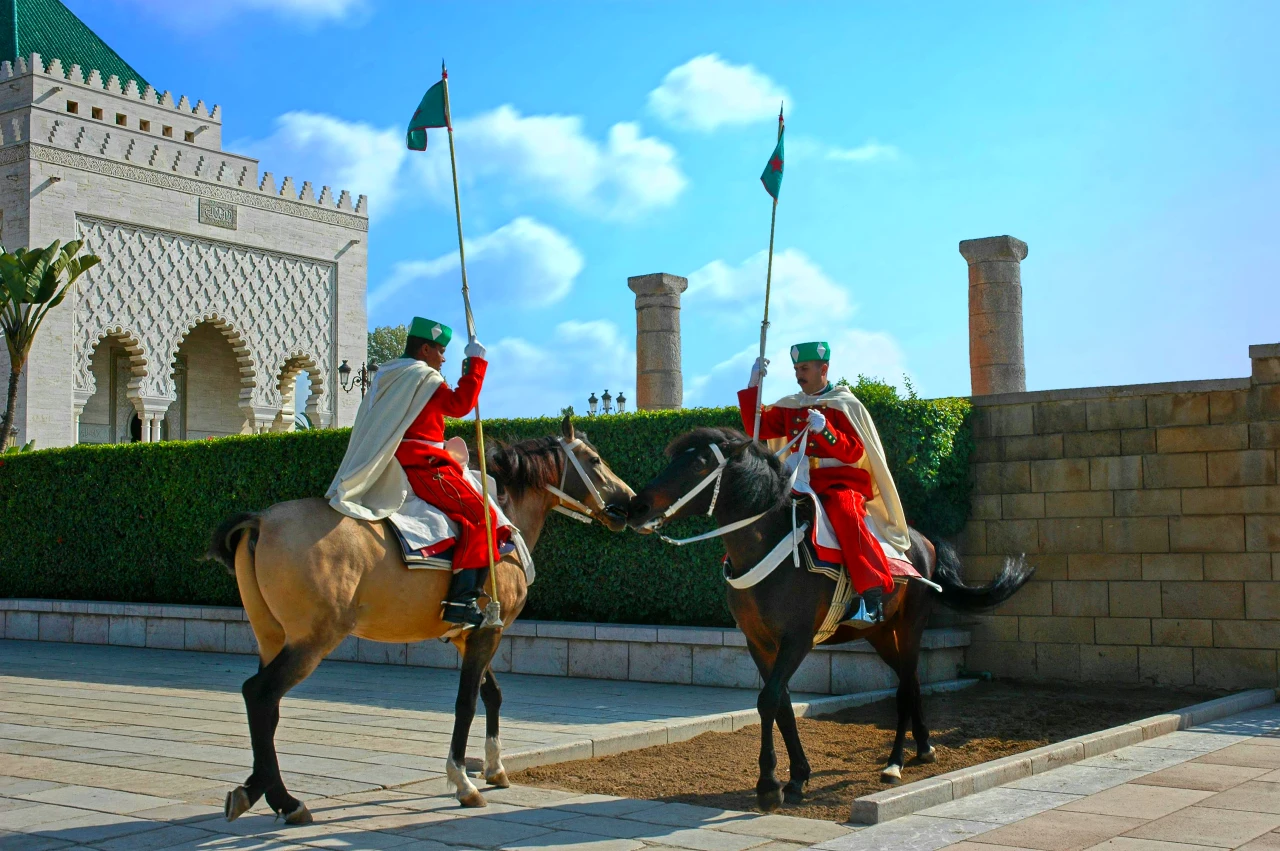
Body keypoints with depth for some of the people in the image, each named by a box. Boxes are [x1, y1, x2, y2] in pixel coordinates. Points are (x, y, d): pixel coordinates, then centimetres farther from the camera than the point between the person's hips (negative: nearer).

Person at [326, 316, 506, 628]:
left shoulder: (387, 376, 20)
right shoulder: (424, 377, -9)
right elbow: (461, 403, -16)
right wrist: (476, 363, -9)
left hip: (393, 467, 10)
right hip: (422, 466, -10)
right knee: (481, 516, -14)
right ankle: (463, 599, -23)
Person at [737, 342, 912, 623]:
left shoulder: (844, 405, 0)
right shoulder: (790, 407, 15)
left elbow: (854, 452, -8)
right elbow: (757, 428, 10)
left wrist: (825, 429, -23)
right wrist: (753, 386, 4)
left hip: (840, 480, -6)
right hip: (801, 482, 6)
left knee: (843, 508, -37)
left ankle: (871, 592, -41)